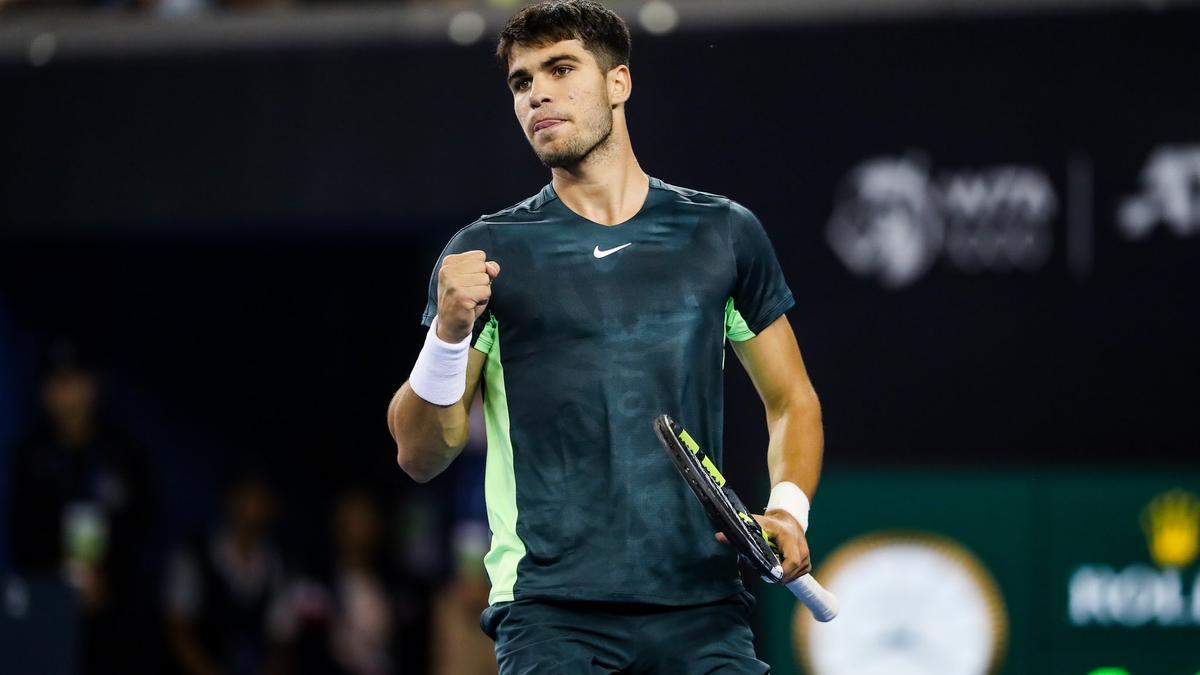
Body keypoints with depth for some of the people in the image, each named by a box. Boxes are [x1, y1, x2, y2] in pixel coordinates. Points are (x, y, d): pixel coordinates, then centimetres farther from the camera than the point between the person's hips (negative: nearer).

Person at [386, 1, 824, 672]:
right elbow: (421, 456, 3)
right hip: (551, 610, -2)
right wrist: (450, 332, -14)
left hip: (702, 607, 2)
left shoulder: (725, 233, 10)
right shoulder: (486, 254, 5)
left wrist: (788, 509, 1)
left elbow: (791, 401, 20)